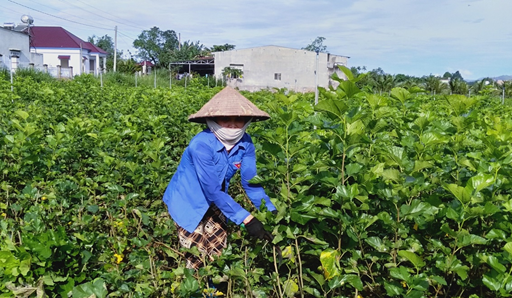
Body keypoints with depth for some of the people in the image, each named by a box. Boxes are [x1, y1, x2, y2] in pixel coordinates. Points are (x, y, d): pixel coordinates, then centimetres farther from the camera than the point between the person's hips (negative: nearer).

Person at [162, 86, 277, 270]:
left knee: (219, 256, 12)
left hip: (213, 203, 5)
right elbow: (213, 191, -33)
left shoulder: (245, 143, -15)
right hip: (187, 202, -5)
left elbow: (251, 182, -12)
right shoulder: (201, 145, -33)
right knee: (197, 260, 1)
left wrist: (271, 212, -26)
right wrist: (246, 219, -36)